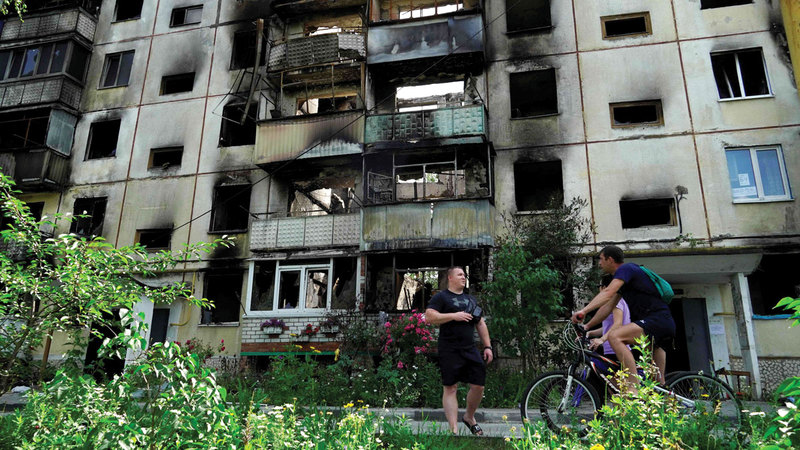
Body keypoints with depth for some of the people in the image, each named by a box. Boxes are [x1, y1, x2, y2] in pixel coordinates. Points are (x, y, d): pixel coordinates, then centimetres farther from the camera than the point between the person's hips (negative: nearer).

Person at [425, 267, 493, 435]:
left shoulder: (471, 299, 21)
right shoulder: (441, 297, 0)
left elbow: (481, 324, 23)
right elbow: (429, 317, -13)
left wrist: (487, 346, 14)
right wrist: (454, 315, -17)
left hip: (471, 350, 6)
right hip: (450, 350, -6)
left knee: (478, 385, 4)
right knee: (450, 388, -3)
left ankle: (469, 417, 28)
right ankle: (454, 428, 3)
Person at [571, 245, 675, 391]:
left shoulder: (626, 268, -6)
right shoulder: (621, 277, 23)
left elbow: (607, 293, -24)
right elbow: (608, 307, 22)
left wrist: (584, 310, -33)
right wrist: (587, 326, 18)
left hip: (658, 320, -11)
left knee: (614, 336, -28)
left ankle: (633, 388, -31)